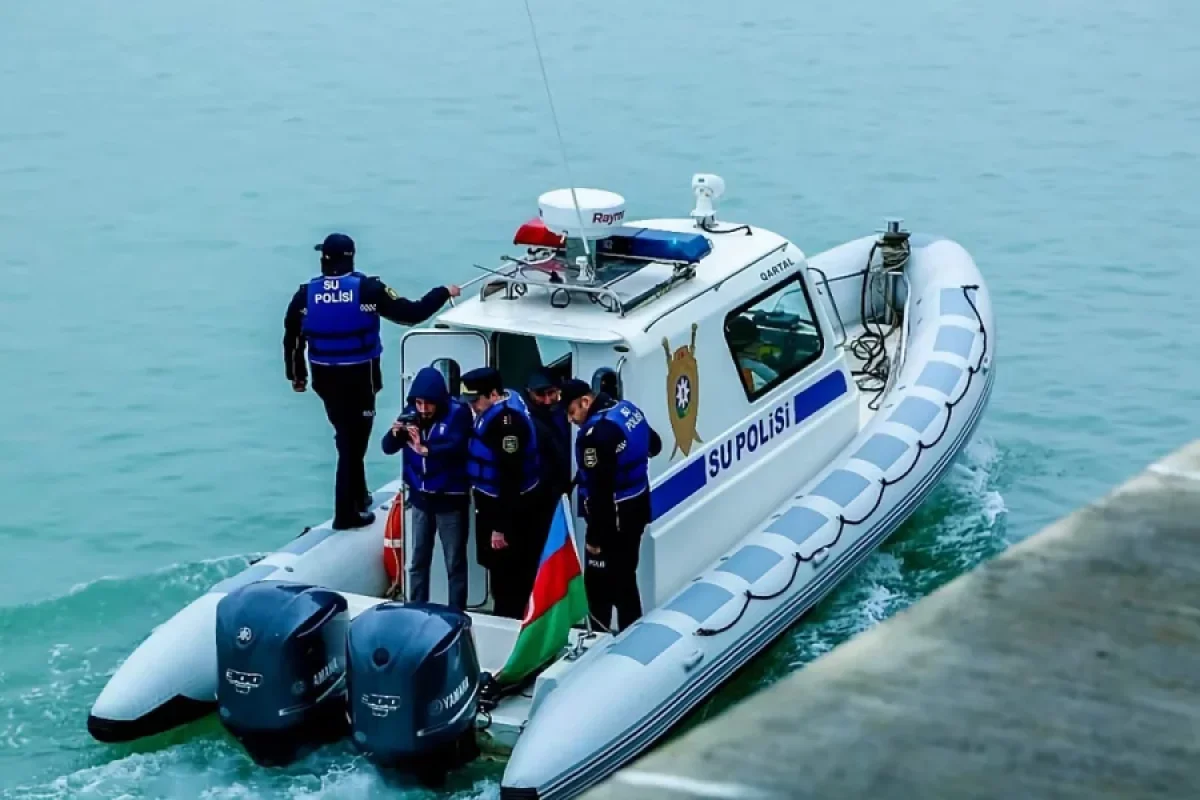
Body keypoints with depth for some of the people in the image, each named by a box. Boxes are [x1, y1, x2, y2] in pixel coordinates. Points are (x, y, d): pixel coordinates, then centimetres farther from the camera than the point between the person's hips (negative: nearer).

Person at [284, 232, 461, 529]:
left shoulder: (306, 293, -4)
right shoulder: (367, 289, -14)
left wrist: (296, 375, 18)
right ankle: (346, 513, 4)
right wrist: (444, 293, 2)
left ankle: (358, 496, 34)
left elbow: (292, 338, 3)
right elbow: (411, 314, -13)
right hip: (359, 378, -4)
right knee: (354, 440, 3)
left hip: (326, 380, 4)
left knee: (348, 436, 22)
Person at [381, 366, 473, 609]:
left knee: (455, 562, 2)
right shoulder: (411, 412, -2)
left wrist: (424, 449, -42)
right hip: (420, 497, 4)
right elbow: (388, 448, -2)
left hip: (450, 499, -4)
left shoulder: (457, 412, -14)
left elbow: (456, 447, -29)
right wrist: (395, 433, -23)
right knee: (418, 560, 14)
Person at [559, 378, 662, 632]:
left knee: (599, 583, 0)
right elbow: (654, 445, 22)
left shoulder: (596, 433, -26)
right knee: (625, 578, 19)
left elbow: (599, 489, -25)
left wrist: (594, 536, -19)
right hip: (636, 509, 10)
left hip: (611, 519, -9)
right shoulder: (629, 409, 3)